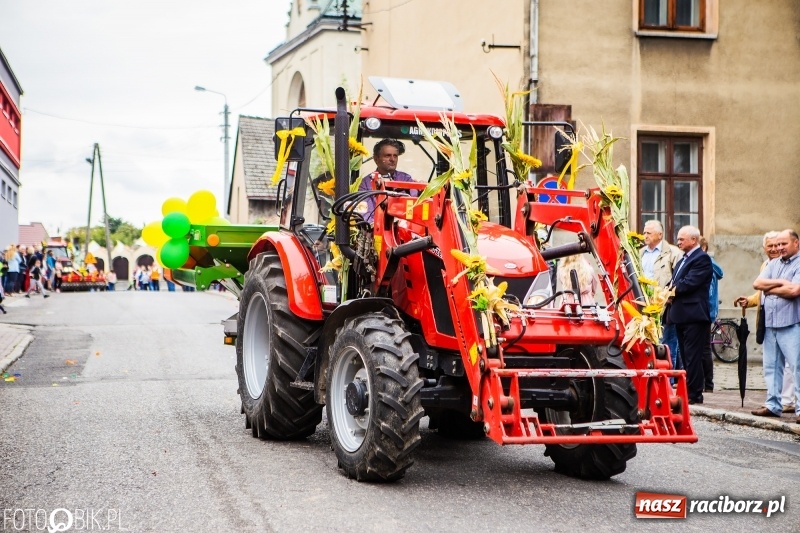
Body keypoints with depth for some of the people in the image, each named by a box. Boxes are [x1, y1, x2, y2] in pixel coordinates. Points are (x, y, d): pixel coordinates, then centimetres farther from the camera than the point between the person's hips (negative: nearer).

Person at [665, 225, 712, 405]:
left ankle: (694, 394, -5)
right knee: (686, 356, 12)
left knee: (693, 356, -8)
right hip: (681, 315, 10)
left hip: (694, 315, -9)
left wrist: (673, 291, -8)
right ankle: (688, 391, 16)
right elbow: (674, 282, 18)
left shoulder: (702, 259, -9)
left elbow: (690, 283, -18)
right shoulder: (682, 261, 22)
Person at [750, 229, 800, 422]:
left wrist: (769, 289, -5)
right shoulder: (773, 264, 16)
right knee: (771, 366, 11)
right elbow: (757, 283, 6)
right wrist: (780, 283, -8)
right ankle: (772, 404, 17)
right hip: (770, 323, 7)